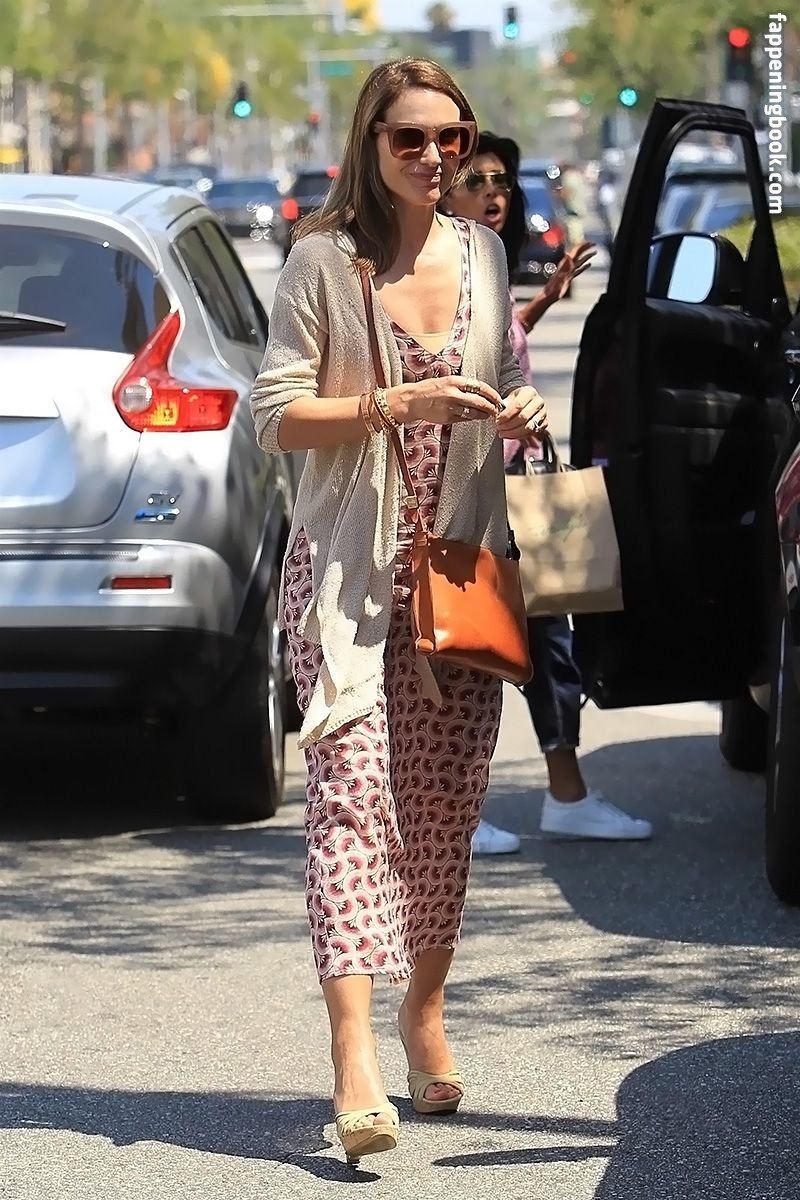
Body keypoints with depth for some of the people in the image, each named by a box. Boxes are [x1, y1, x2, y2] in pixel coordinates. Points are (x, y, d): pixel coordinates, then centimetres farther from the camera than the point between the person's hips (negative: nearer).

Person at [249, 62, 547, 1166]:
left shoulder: (485, 257, 9)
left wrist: (521, 413, 0)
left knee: (446, 805, 9)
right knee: (353, 794, -15)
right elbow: (275, 415, -8)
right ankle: (355, 1056, -24)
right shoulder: (325, 262, -5)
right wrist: (395, 405, -19)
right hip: (351, 568, -5)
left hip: (464, 567, 5)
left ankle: (426, 1010, 29)